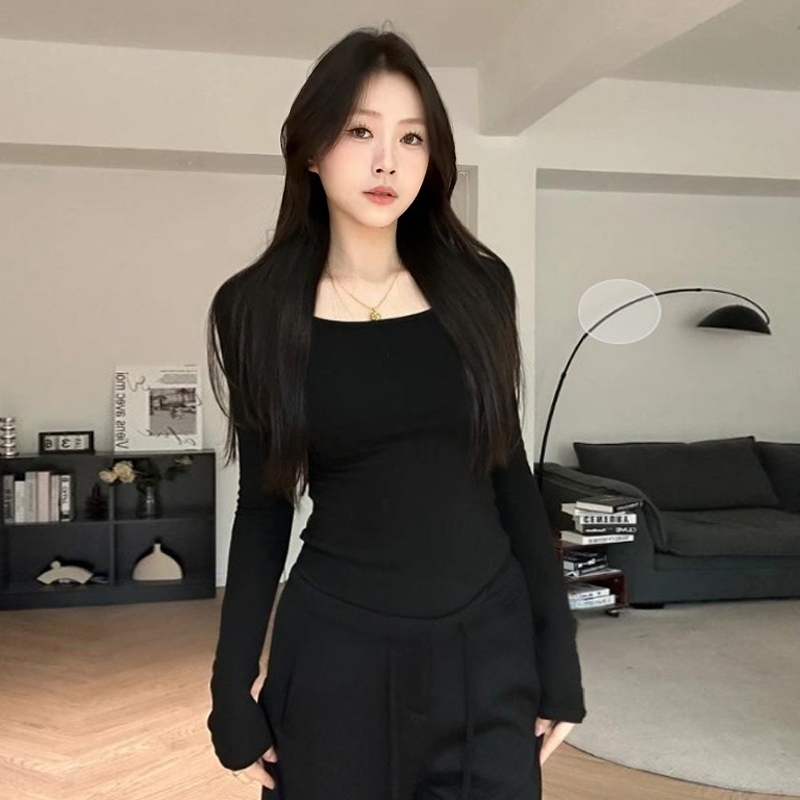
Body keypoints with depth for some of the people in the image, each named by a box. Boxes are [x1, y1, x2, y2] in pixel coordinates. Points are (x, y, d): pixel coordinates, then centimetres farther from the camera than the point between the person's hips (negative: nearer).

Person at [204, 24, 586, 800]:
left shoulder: (479, 284, -2)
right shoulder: (257, 307, -5)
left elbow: (510, 473, 3)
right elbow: (263, 509, 0)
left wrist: (558, 650, 3)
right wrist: (233, 691, 0)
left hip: (489, 641, 1)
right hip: (337, 650, -1)